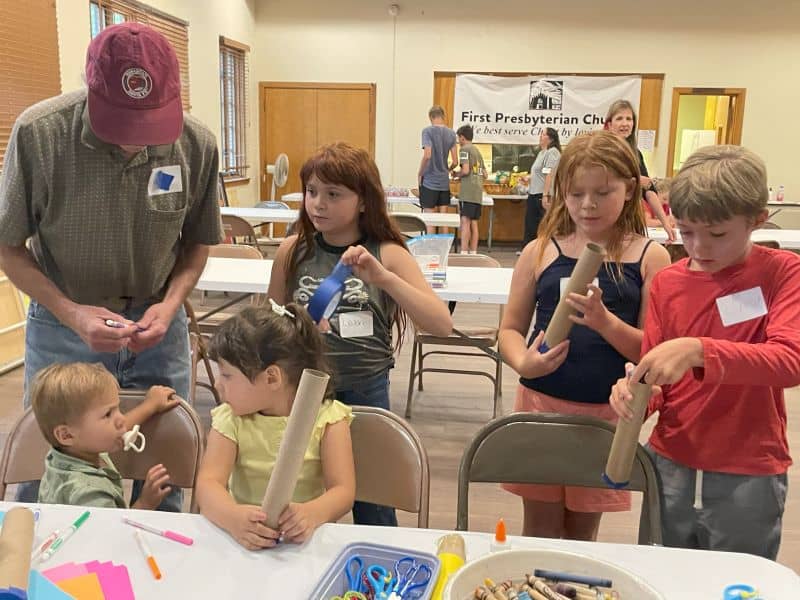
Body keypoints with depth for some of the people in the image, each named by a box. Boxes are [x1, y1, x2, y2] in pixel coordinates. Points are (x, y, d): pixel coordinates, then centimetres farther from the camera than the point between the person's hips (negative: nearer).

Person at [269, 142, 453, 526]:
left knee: (372, 508, 14)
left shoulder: (387, 254, -7)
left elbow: (442, 325, -17)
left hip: (366, 390, -1)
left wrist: (384, 278, -27)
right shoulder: (293, 251, -3)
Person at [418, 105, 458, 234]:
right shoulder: (451, 133, 6)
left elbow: (427, 155, -20)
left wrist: (419, 174, -7)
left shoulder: (428, 131, -8)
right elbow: (455, 161, 4)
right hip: (444, 182, 4)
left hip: (429, 181, -4)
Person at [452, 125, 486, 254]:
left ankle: (464, 253, -17)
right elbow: (484, 175, 20)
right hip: (478, 192, 8)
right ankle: (473, 253, 10)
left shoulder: (464, 149, -4)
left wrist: (456, 174, 3)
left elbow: (465, 170, -16)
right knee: (474, 223, 9)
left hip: (467, 192, -8)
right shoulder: (477, 151, 21)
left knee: (465, 221, -12)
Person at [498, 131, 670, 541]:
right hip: (540, 402, 1)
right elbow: (510, 328, 3)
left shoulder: (649, 257, -4)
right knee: (540, 530, 14)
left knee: (582, 531, 17)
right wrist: (523, 362, -18)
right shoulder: (540, 251, -1)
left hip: (607, 411, 0)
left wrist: (606, 322, -25)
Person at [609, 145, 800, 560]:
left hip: (748, 478, -3)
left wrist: (697, 350, -37)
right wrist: (636, 391, -19)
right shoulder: (667, 283, 2)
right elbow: (657, 382, 3)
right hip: (670, 465, 3)